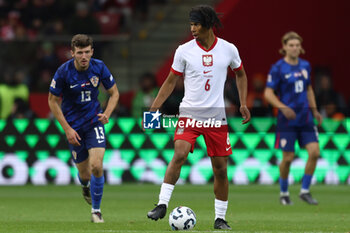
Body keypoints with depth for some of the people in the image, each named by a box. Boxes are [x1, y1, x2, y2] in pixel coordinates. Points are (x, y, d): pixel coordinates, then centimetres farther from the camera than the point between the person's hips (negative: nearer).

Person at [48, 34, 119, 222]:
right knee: (85, 174, 6)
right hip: (74, 126, -1)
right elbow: (53, 101, -5)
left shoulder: (99, 67, -10)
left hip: (94, 122, 1)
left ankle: (96, 210, 1)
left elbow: (114, 93, 4)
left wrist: (107, 113, -14)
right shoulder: (63, 72, -16)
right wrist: (67, 129, -10)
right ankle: (85, 186, 46)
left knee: (96, 165, -18)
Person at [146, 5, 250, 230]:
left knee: (221, 169, 2)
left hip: (217, 115, 1)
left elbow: (241, 75, 19)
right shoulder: (184, 51, -2)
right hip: (190, 112, -1)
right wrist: (153, 109, 0)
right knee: (179, 154, -24)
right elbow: (170, 82, 6)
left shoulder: (228, 49, 1)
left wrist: (243, 103, 9)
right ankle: (162, 205, -22)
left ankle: (220, 218, 15)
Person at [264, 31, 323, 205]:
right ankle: (284, 193, 18)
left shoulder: (305, 66, 9)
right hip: (287, 119, -5)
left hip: (305, 118, 5)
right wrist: (283, 107, -24)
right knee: (288, 157, -2)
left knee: (314, 152, -7)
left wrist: (314, 110, 16)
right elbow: (268, 93, -10)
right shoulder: (278, 68, -8)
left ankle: (305, 191, 6)